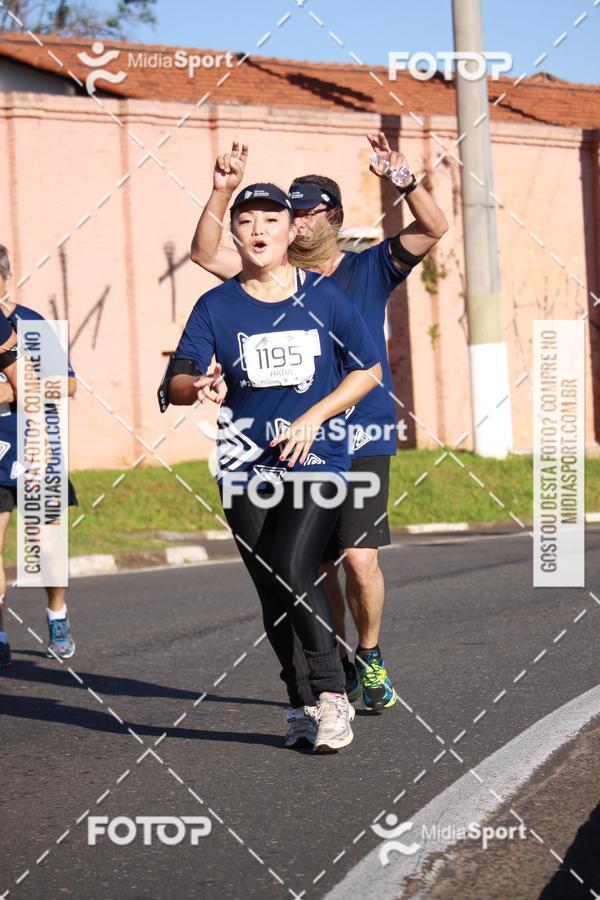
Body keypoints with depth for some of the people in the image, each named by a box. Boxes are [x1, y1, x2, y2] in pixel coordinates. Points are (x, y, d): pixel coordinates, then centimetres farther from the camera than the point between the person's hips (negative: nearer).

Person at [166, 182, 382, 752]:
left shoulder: (324, 298, 2)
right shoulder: (216, 306, 3)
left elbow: (369, 370, 6)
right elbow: (177, 382, -5)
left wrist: (312, 419, -6)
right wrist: (196, 387, -30)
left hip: (317, 458, -2)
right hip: (246, 465, 2)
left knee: (293, 566, -21)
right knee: (272, 592, 4)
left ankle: (330, 693, -12)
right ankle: (302, 705, 17)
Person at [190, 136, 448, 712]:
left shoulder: (369, 269, 5)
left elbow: (433, 229, -6)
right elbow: (207, 253, 2)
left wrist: (402, 178, -21)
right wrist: (222, 193, -9)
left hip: (362, 441, -3)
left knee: (359, 557, -12)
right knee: (316, 565, 7)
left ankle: (371, 660, 8)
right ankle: (338, 665, 22)